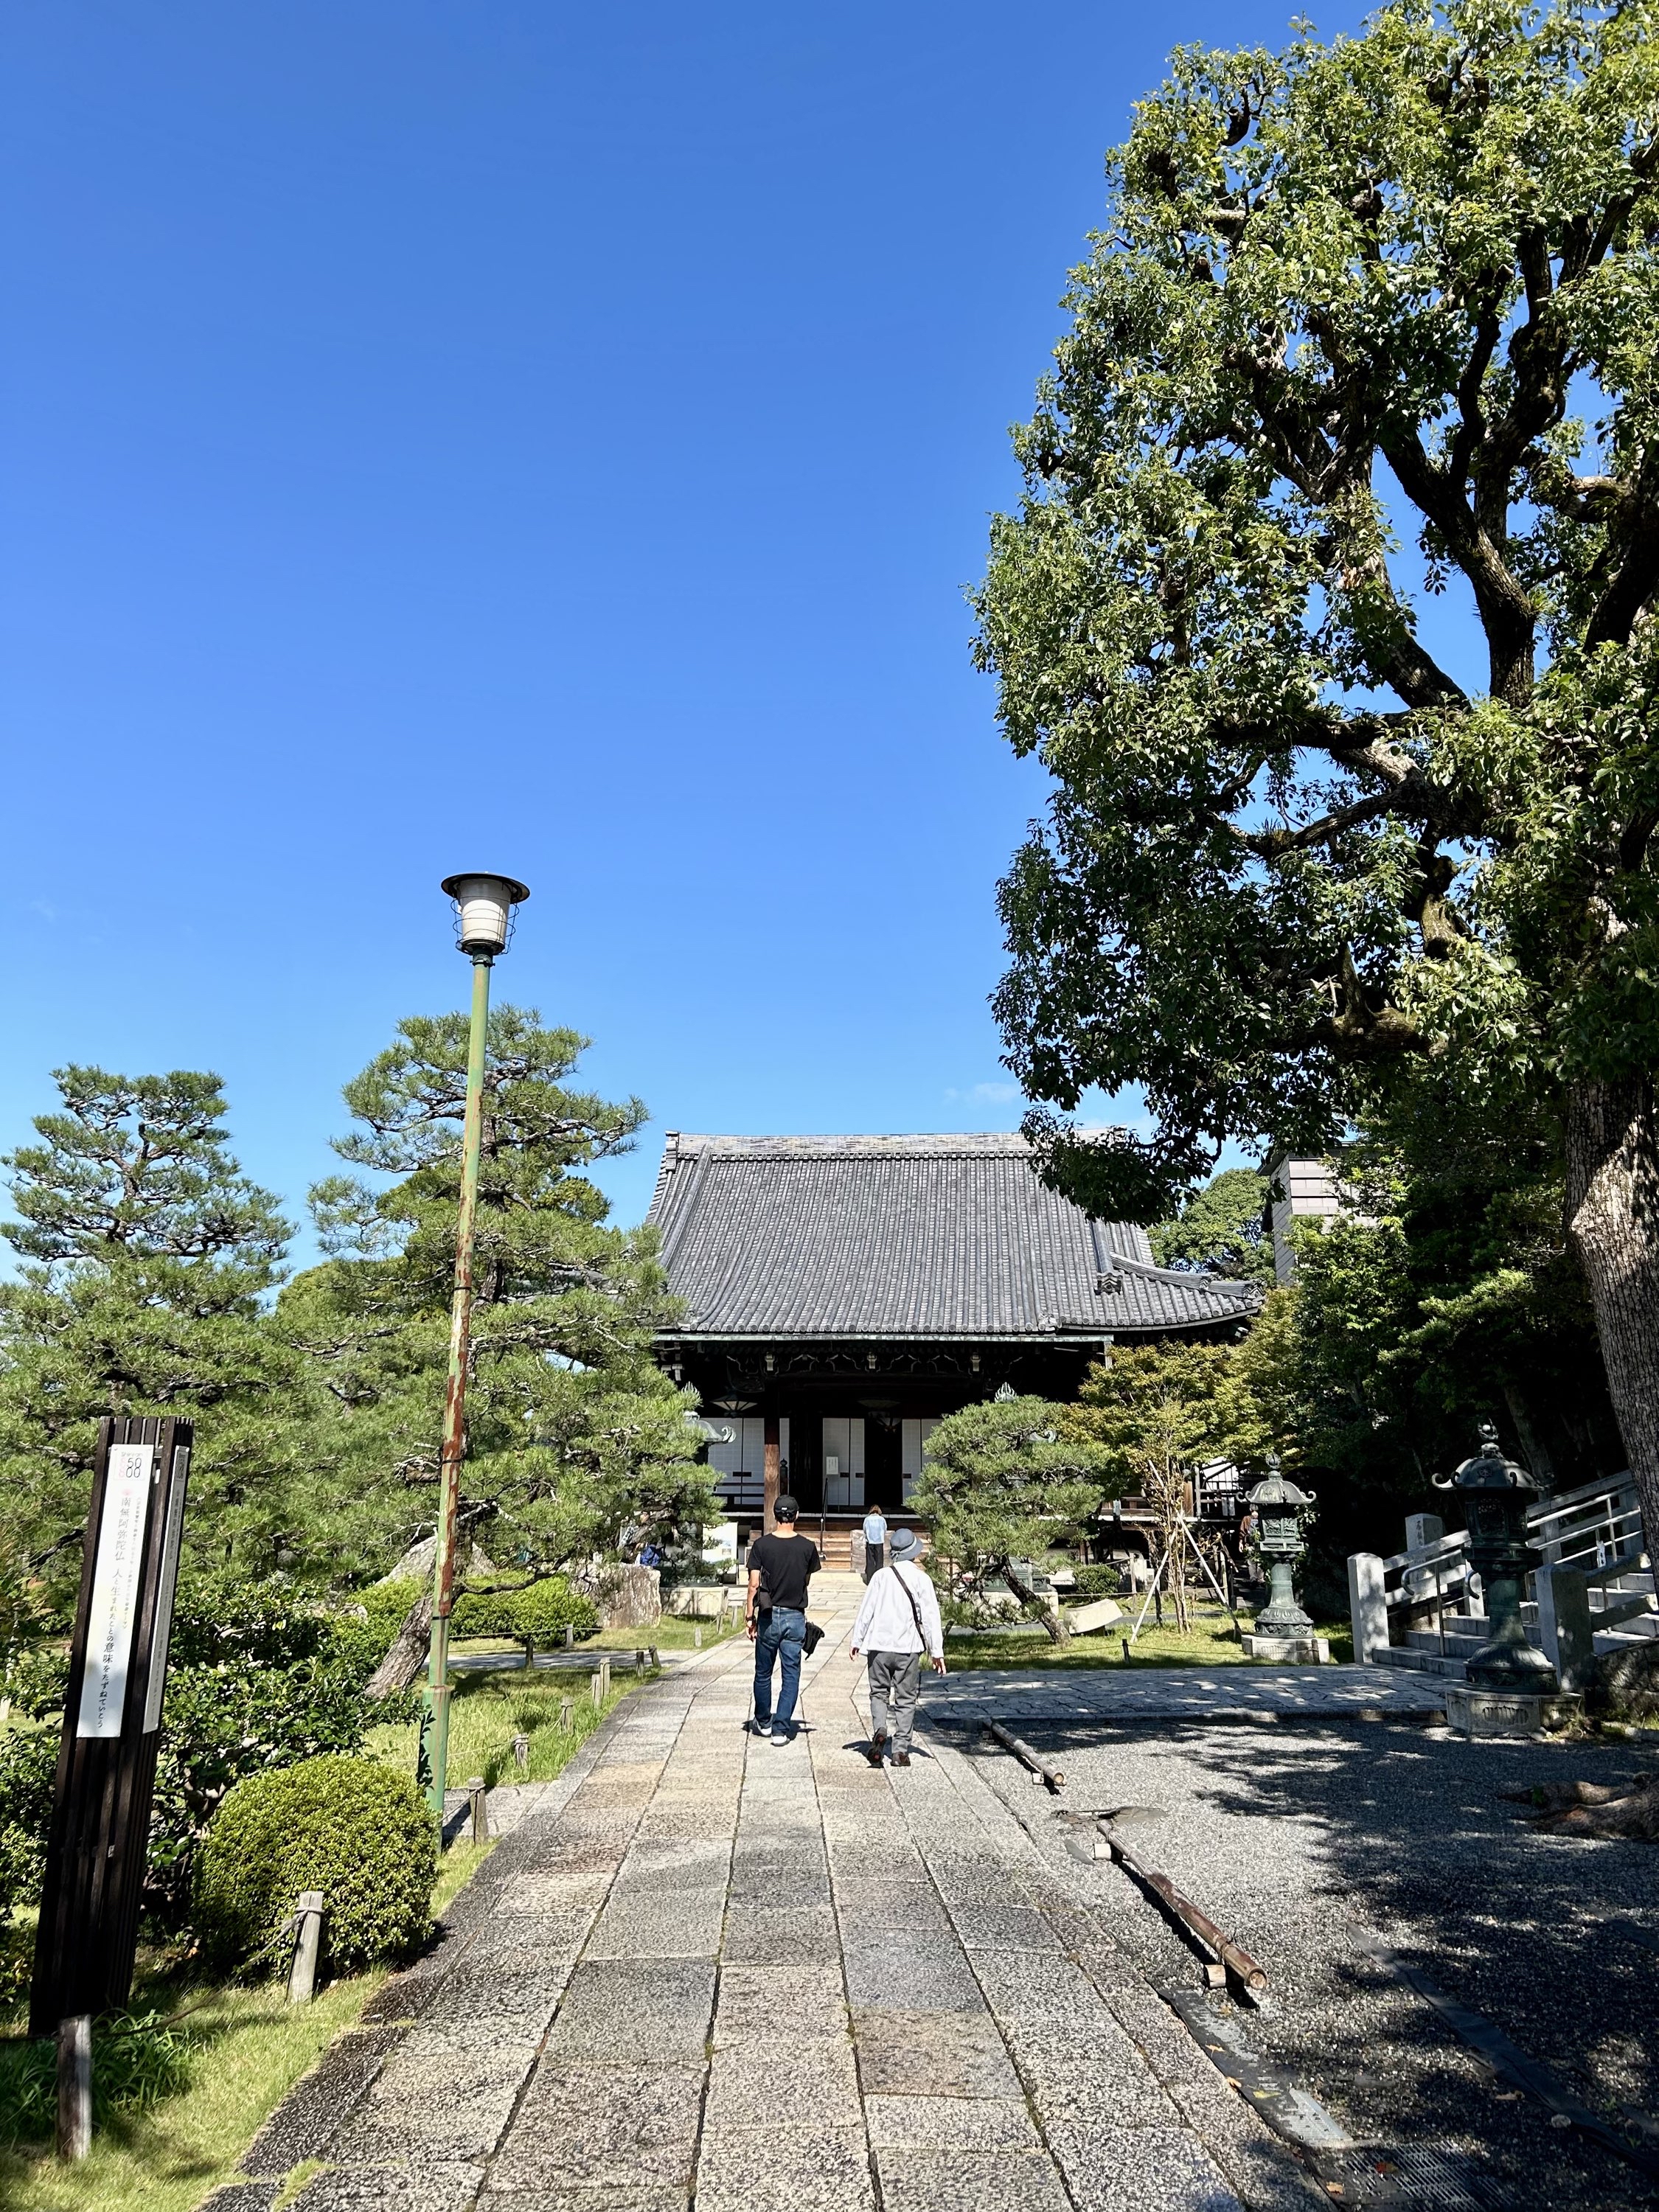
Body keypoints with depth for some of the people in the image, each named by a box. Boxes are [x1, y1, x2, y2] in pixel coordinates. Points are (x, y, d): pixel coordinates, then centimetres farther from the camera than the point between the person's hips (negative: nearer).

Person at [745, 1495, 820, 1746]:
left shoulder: (761, 1545, -7)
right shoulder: (807, 1547, -4)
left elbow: (754, 1584, -9)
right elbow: (807, 1581, 9)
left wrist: (750, 1616, -1)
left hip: (768, 1617, 0)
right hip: (796, 1617, 0)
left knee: (763, 1673, 16)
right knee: (791, 1676, 6)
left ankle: (763, 1723, 30)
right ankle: (781, 1729, 2)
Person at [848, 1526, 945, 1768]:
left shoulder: (881, 1576, 0)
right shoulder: (921, 1578, -5)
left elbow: (866, 1610, 3)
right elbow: (930, 1616, -5)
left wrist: (857, 1641, 13)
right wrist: (936, 1651, -1)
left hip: (879, 1645, 1)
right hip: (908, 1648, -1)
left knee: (879, 1693, 14)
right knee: (906, 1699, 9)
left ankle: (879, 1729, -11)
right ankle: (900, 1750, 6)